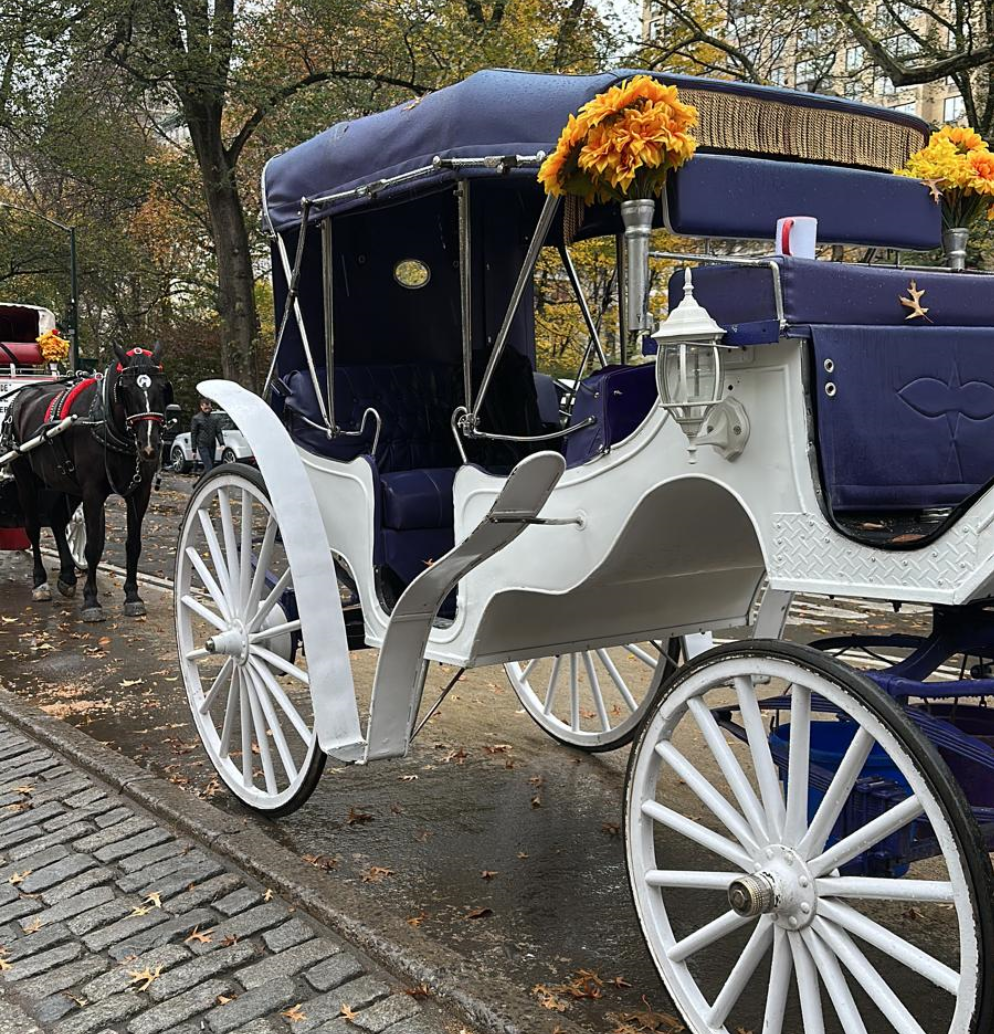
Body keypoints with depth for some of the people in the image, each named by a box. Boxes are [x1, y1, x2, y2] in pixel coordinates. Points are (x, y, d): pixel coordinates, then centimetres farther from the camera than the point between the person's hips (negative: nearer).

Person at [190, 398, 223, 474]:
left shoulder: (214, 418, 12)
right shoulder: (196, 418, 1)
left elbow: (218, 432, 11)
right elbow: (193, 434, 2)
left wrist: (222, 443, -6)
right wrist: (194, 449, -1)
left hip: (212, 446, 5)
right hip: (202, 446, -5)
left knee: (211, 467, 7)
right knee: (209, 467, -15)